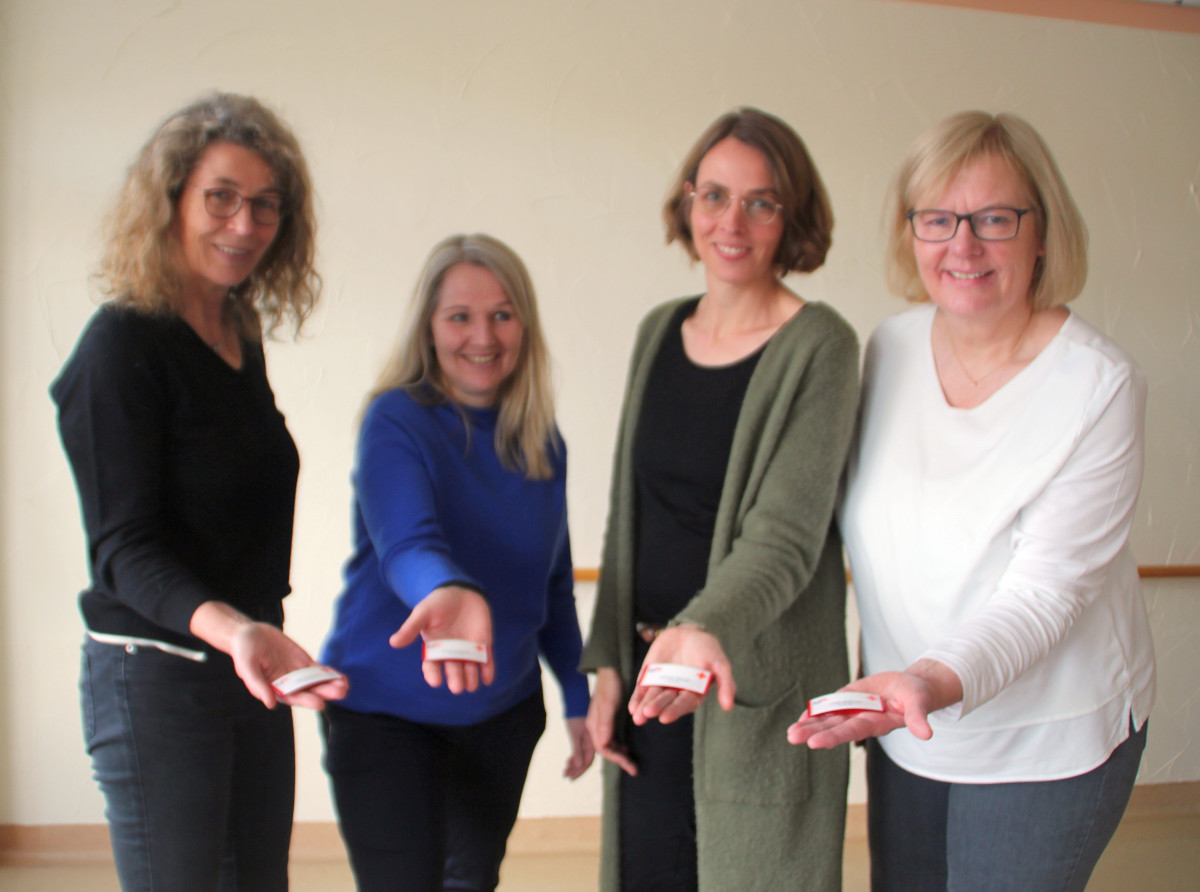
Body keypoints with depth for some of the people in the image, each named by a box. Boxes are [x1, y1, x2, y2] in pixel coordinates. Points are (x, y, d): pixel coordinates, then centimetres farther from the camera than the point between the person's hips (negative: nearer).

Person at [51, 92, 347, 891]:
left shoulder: (242, 340, 9)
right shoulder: (122, 345, -14)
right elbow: (123, 547, -19)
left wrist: (262, 641, 1)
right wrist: (226, 626, -36)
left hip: (253, 672, 8)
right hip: (156, 677, -7)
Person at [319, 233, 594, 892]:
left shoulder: (540, 440, 1)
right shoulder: (397, 422, -17)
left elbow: (552, 581, 9)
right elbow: (406, 542, -34)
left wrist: (578, 697, 10)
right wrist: (448, 592, -55)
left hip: (502, 710, 6)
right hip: (385, 709, -5)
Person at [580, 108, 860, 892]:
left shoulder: (818, 346, -10)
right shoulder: (659, 332, 7)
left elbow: (785, 535, -17)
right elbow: (628, 514, 11)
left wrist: (705, 629, -35)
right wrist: (607, 662, 8)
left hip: (756, 681, -5)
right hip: (646, 673, 5)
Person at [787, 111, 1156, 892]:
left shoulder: (1099, 386, -20)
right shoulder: (893, 346, -4)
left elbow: (1047, 592, -24)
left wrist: (938, 680, -40)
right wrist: (883, 683, 8)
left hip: (1047, 745, -5)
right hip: (908, 726, 5)